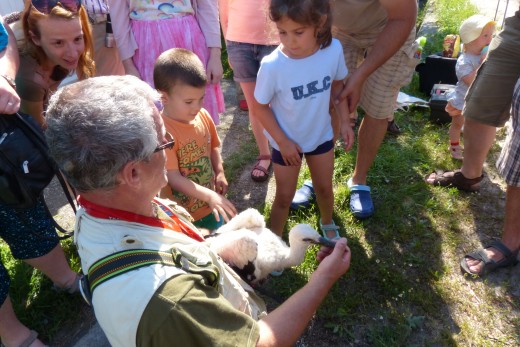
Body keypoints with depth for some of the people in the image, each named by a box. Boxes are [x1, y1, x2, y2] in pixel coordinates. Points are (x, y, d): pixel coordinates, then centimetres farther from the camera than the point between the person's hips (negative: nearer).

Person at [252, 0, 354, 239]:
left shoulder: (333, 50, -20)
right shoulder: (272, 66, -30)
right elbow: (260, 107, -16)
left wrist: (344, 121, -3)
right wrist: (283, 141, -14)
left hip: (321, 135, 3)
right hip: (287, 141, -3)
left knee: (325, 187, 23)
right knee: (284, 196, 12)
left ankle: (327, 224, 53)